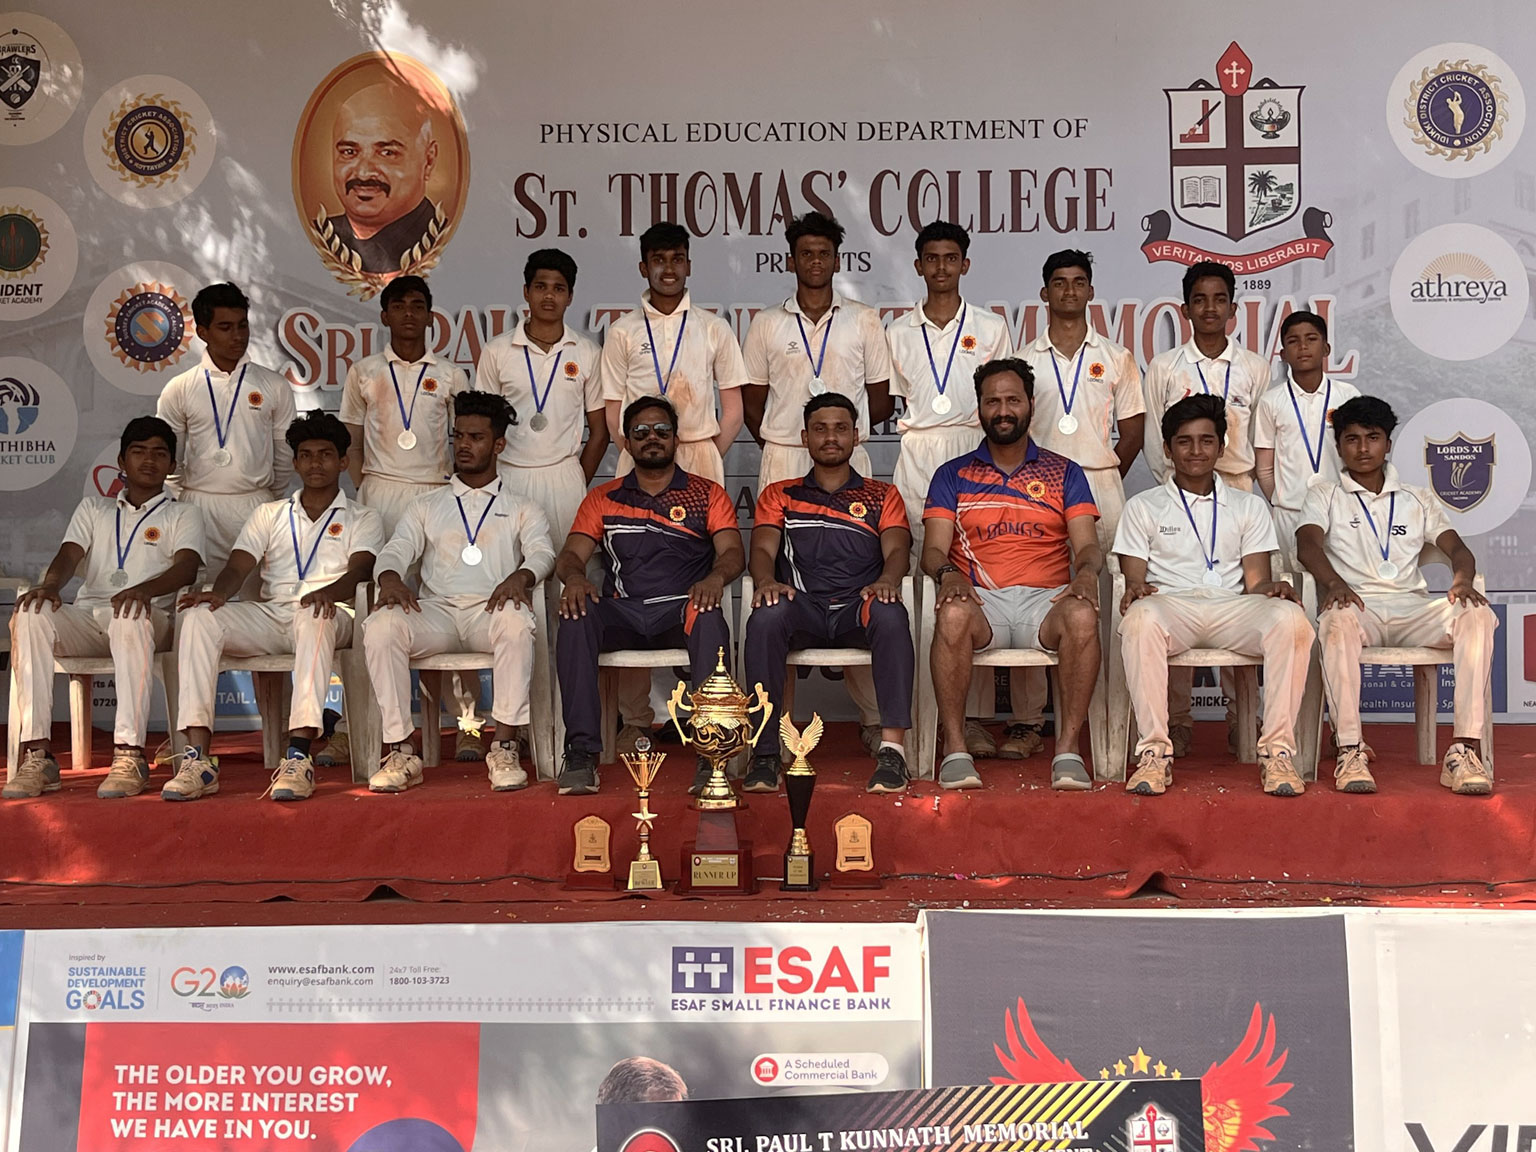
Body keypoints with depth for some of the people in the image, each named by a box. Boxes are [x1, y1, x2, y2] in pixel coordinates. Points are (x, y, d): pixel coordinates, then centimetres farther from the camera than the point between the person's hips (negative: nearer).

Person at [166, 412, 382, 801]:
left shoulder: (362, 519, 17)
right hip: (269, 616, 3)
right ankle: (198, 759, -34)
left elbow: (360, 569, -3)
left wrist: (328, 591, -28)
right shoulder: (269, 515, 26)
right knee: (198, 617, -26)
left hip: (329, 615, -3)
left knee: (313, 618, -41)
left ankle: (298, 757, -49)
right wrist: (217, 592, -14)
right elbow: (237, 567, 12)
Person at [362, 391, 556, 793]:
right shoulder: (426, 506, 27)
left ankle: (505, 748, -35)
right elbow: (396, 549, 12)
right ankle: (400, 752, -28)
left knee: (516, 620, -39)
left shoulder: (521, 509, 21)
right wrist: (390, 578, -14)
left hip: (491, 611, -2)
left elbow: (543, 552, 3)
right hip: (436, 611, 2)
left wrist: (520, 576, -22)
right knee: (380, 626, -31)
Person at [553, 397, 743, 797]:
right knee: (576, 617, -31)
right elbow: (571, 554, 10)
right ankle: (581, 752, -33)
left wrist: (716, 576, -21)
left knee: (709, 617, -37)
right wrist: (574, 576, -16)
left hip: (680, 610, -1)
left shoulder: (707, 494, 16)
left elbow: (732, 552, 3)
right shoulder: (602, 498, 21)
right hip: (621, 611, 2)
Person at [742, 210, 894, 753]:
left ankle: (874, 713, -1)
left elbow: (882, 402, 12)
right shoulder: (767, 325, 12)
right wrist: (780, 439, 5)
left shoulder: (864, 322, 12)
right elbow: (753, 401, 14)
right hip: (782, 463, 1)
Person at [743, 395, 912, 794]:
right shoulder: (779, 495, 22)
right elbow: (762, 549, 6)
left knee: (891, 613, -36)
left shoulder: (882, 495, 21)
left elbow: (897, 549, 5)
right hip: (802, 607, 0)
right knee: (766, 616, -35)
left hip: (859, 607, 0)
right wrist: (766, 580, -19)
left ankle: (892, 748, -39)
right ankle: (766, 751, -33)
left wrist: (887, 580, -20)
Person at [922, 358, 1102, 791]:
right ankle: (955, 748, -27)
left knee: (1082, 616, -35)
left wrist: (1086, 572, -18)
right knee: (952, 615, -37)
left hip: (1045, 598, 1)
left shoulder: (1064, 473, 18)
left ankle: (1068, 748, -26)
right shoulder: (953, 475, 17)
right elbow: (934, 549, 6)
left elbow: (1087, 545, 7)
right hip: (981, 597, 0)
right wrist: (949, 574, -19)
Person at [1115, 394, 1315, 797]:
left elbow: (1256, 581, 12)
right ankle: (1155, 751, -36)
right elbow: (1133, 578, 9)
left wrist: (1274, 589, -13)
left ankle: (1277, 750, -29)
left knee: (1290, 618, -32)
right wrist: (1135, 590, -17)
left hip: (1233, 609, 2)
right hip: (1170, 606, -2)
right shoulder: (1142, 507, 19)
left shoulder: (1249, 506, 23)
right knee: (1141, 617, -39)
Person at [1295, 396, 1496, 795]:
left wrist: (1462, 579, -15)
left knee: (1477, 615, -28)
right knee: (1338, 620, -40)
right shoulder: (1324, 496, 16)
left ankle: (1465, 748, -35)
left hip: (1412, 608, 3)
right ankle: (1350, 750, -41)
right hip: (1355, 602, -3)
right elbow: (1307, 543, -4)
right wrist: (1335, 583, -26)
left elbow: (1456, 548, 11)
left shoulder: (1418, 500, 24)